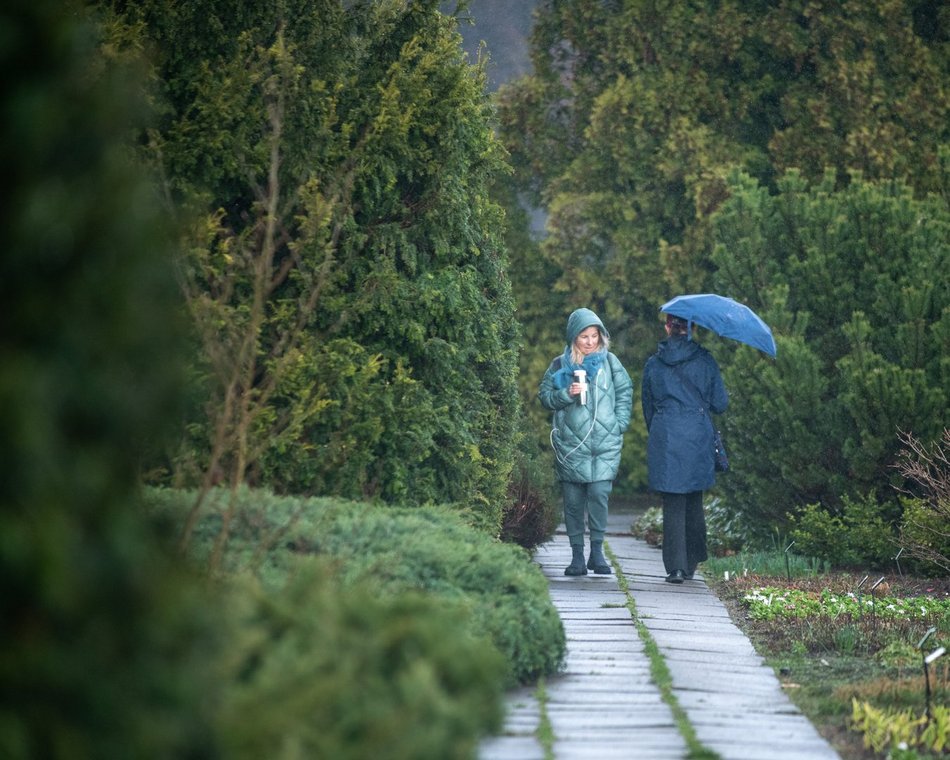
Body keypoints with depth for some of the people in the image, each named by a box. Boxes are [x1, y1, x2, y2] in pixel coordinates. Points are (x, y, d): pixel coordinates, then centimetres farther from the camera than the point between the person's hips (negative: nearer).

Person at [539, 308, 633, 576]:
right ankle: (577, 556, 8)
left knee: (599, 494, -13)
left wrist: (619, 423, 4)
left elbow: (625, 392, 14)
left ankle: (597, 551, -3)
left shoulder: (609, 362, 8)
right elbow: (545, 396, 9)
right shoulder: (560, 365, 7)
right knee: (573, 500, 1)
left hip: (605, 443, -1)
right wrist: (566, 394, -10)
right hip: (570, 442, 1)